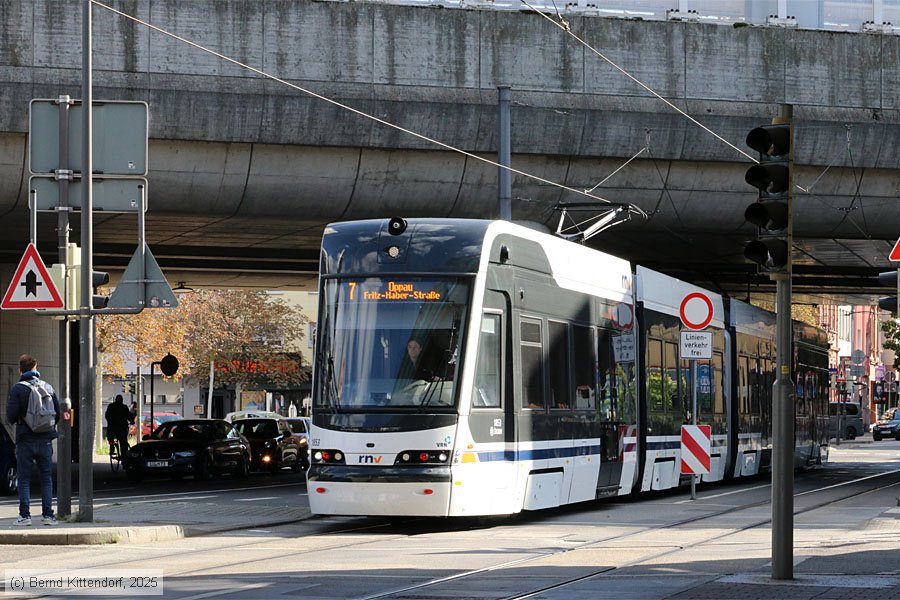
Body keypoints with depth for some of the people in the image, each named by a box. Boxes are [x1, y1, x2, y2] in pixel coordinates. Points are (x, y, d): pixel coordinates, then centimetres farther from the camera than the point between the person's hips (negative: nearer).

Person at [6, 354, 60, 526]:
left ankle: (24, 515, -1)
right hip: (45, 440, 3)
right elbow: (58, 412, 5)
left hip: (25, 439, -3)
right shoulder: (48, 387, 4)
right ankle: (48, 514, 6)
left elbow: (11, 416, -11)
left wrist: (15, 420, 11)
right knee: (46, 478, 9)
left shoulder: (17, 388, -7)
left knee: (24, 479, 3)